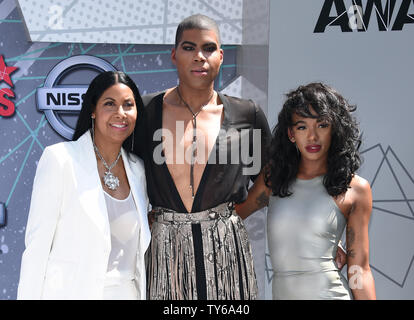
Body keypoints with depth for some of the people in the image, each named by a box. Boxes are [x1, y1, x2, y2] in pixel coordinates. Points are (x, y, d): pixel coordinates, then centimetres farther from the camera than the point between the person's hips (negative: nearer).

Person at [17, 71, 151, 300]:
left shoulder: (137, 169, 6)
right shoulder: (59, 159, -10)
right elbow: (37, 244, -10)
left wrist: (143, 293, 11)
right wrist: (29, 296, -12)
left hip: (127, 291, 5)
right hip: (71, 291, -5)